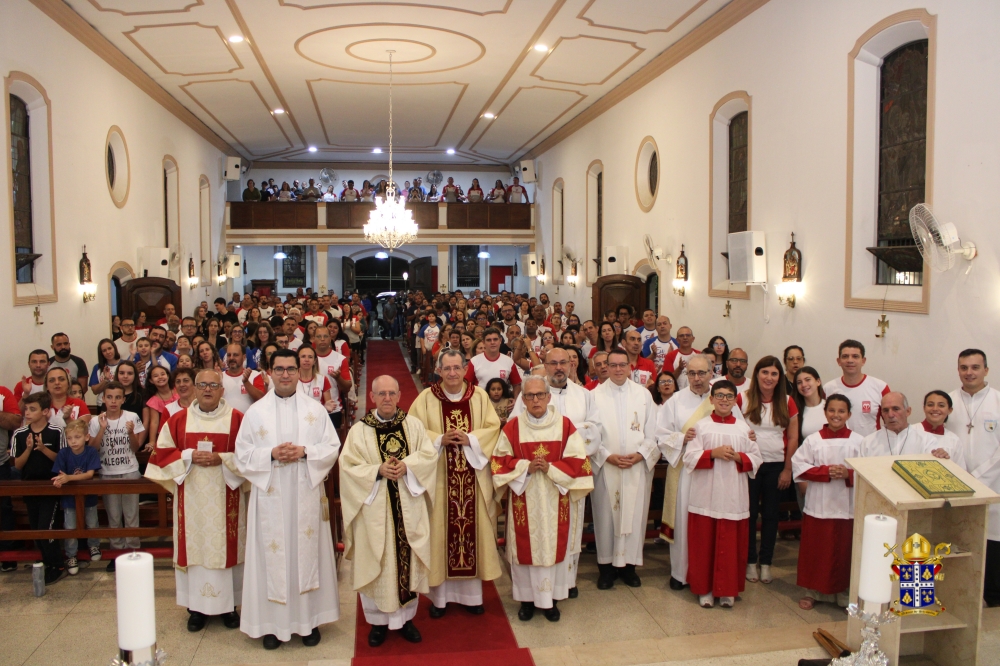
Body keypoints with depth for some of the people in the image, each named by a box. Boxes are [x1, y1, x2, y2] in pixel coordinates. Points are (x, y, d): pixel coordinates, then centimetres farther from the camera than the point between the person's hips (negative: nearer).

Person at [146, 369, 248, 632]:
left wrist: (221, 459, -16)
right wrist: (189, 456, -11)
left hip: (225, 494, -1)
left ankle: (228, 604, 14)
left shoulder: (236, 419, -1)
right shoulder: (179, 419, 6)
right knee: (195, 544, 4)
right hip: (191, 494, 2)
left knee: (225, 545, 3)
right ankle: (197, 606, 15)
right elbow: (163, 451, 5)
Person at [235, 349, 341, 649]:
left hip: (307, 494, 0)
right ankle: (273, 622, 15)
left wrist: (305, 452, -16)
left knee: (308, 554, 6)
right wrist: (271, 454, -16)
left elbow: (332, 447, 1)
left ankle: (309, 619, 19)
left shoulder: (315, 409, 4)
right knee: (272, 556, 3)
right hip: (270, 496, 0)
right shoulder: (255, 411, 3)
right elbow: (243, 454, 1)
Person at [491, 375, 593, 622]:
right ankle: (527, 598, 22)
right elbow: (500, 460, -1)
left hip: (554, 499, 0)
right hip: (524, 499, 0)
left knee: (553, 545, 7)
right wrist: (525, 466, -16)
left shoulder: (564, 425, -2)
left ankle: (550, 598, 23)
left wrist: (550, 468, -16)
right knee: (524, 545, 5)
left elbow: (578, 460, -3)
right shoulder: (512, 427, -3)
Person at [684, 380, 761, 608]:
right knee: (704, 544, 5)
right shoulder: (701, 426, 1)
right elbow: (690, 458, -5)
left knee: (731, 545, 6)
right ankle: (704, 589, 18)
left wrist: (738, 457, -12)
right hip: (705, 497, -1)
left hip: (733, 498, 1)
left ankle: (728, 590, 20)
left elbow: (756, 459, 6)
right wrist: (713, 453, -18)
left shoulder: (743, 428, 6)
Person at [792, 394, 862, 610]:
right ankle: (812, 591, 21)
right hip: (819, 506, 0)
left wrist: (848, 474, -19)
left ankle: (842, 592, 25)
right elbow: (799, 466, -6)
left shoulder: (858, 441, 1)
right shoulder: (813, 440, 0)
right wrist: (826, 471, -15)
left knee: (844, 551, 8)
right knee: (816, 550, 7)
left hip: (848, 507, 0)